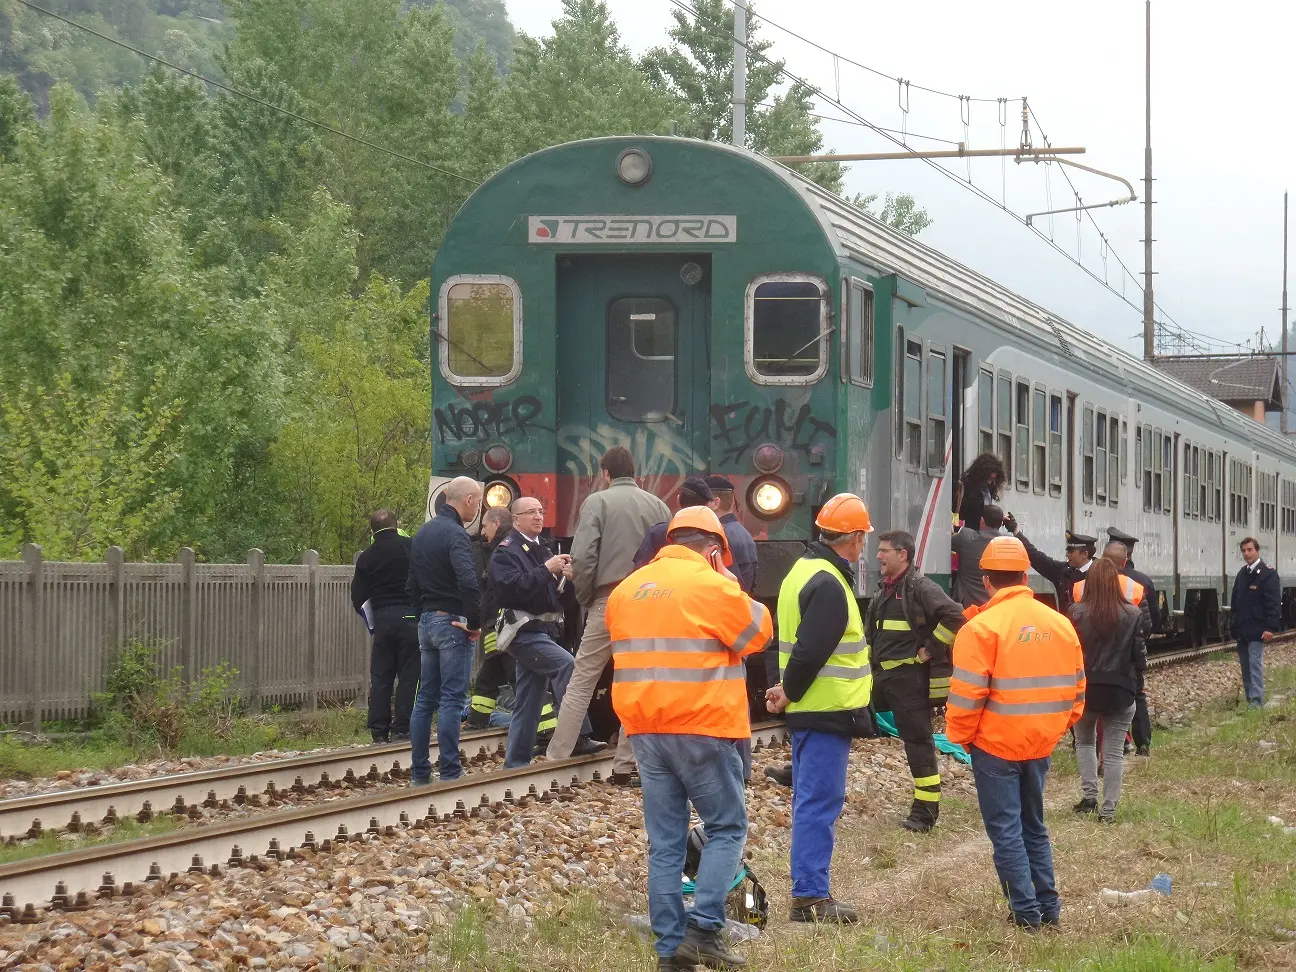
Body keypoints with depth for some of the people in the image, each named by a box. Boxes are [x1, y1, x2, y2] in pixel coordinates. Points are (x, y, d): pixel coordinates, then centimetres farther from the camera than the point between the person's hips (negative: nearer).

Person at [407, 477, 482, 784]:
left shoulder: (423, 533, 14)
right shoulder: (455, 534, -15)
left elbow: (412, 584, 20)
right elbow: (468, 582, -28)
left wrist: (423, 615, 19)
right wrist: (474, 623, -17)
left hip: (426, 621, 8)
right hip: (452, 622, -8)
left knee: (426, 698, 10)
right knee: (452, 699, -6)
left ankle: (419, 773, 12)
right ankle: (450, 773, -7)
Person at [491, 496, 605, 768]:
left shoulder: (543, 551, 20)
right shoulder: (506, 551, -6)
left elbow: (559, 596, 21)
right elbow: (513, 587, -22)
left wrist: (567, 578, 0)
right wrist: (547, 569, -22)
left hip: (544, 630, 9)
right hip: (523, 630, -9)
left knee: (529, 701, 9)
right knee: (565, 664, -27)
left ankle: (515, 764, 14)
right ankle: (577, 737, -31)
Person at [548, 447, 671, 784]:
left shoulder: (597, 502, -2)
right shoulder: (658, 506, 9)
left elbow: (582, 557, -10)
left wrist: (585, 598, 3)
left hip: (608, 601, -3)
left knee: (581, 681, 3)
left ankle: (556, 757, 1)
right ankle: (625, 766, 7)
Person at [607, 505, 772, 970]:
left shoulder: (627, 589, 12)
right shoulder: (712, 586, -9)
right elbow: (758, 632, 1)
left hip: (645, 730, 6)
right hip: (701, 727, -6)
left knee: (665, 841, 8)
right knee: (726, 828, 5)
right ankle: (704, 929, -8)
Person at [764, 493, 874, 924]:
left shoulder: (804, 572, 15)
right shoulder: (829, 585, -18)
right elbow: (810, 651, -23)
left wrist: (791, 690, 8)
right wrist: (790, 693, -9)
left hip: (811, 711, 10)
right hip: (827, 712, -10)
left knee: (812, 802, 14)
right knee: (819, 803, -7)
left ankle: (809, 892, 20)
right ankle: (810, 897, -6)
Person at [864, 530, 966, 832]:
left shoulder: (921, 588, -12)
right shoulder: (883, 593, 17)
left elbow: (954, 617, -24)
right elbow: (871, 633, 29)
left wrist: (931, 649, -18)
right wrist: (870, 662, 18)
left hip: (910, 678, -9)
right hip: (882, 676, 9)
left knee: (918, 740, -3)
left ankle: (925, 811, 1)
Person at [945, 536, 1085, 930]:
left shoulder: (981, 627, -15)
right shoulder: (1060, 624, 4)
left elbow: (966, 693, -17)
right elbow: (1076, 686, 9)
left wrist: (959, 734, -2)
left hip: (996, 745, -6)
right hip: (1041, 744, 6)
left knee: (1005, 829, 1)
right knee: (1034, 825, 19)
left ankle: (1026, 911, -1)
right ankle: (1048, 907, 19)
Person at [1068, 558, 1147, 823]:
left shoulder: (1077, 613, -9)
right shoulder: (1132, 614, -6)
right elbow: (1139, 654, -2)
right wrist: (1137, 682, 15)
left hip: (1085, 688, 0)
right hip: (1120, 690, 0)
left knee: (1085, 741, 23)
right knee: (1114, 751, 7)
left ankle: (1089, 794, 11)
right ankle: (1109, 809, 6)